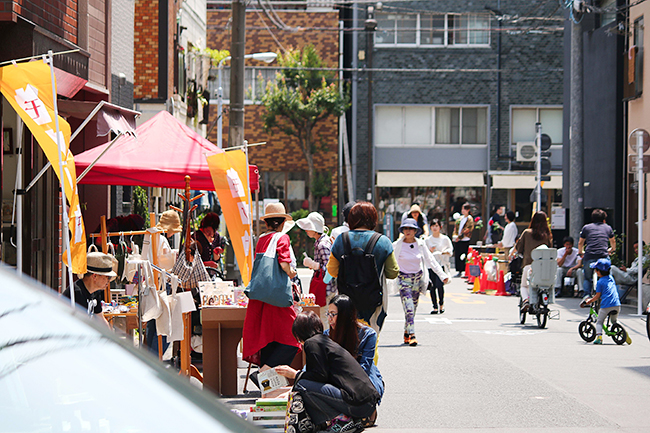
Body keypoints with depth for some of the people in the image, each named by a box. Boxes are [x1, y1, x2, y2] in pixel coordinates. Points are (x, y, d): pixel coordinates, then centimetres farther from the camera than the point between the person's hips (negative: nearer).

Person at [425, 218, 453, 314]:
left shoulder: (445, 239, 6)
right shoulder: (427, 240, 12)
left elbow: (450, 250, 7)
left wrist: (443, 252, -11)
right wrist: (430, 251, -5)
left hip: (442, 264, -3)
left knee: (439, 285, -15)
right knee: (432, 286, -3)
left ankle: (441, 304, 6)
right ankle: (435, 307, 6)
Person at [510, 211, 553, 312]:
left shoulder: (527, 232, 3)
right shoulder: (547, 235, 5)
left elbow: (518, 246, 11)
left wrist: (512, 253, 30)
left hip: (529, 263, -1)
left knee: (524, 286, 13)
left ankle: (525, 299, -14)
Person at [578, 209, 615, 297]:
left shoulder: (586, 228, 16)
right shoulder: (608, 228, 19)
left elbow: (580, 243, 26)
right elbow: (613, 242, 36)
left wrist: (581, 252, 46)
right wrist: (611, 250, 58)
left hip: (589, 257, 0)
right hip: (603, 257, 0)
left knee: (587, 278, 14)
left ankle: (586, 295, -3)